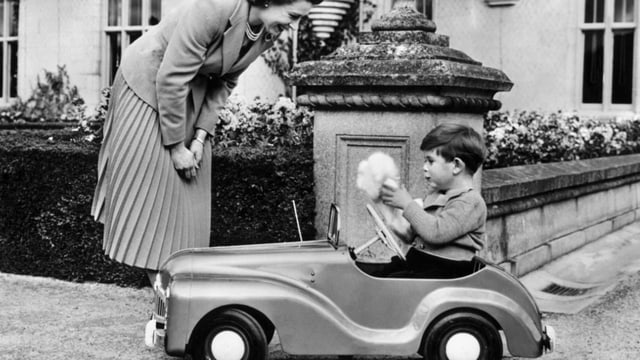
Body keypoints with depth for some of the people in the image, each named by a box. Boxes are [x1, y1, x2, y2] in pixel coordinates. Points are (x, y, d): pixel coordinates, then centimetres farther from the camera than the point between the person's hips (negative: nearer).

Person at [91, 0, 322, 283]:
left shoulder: (268, 34, -12)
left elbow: (224, 82, -2)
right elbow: (170, 79, -30)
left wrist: (200, 137, -11)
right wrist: (176, 147, -22)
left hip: (194, 93, 7)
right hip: (149, 82, -7)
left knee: (190, 185, 4)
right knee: (150, 183, -5)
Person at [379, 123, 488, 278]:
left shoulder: (470, 202, -11)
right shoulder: (434, 194, 19)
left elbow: (436, 232, -24)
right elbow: (412, 234, 28)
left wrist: (407, 203, -14)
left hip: (445, 271, -9)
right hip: (414, 260, 9)